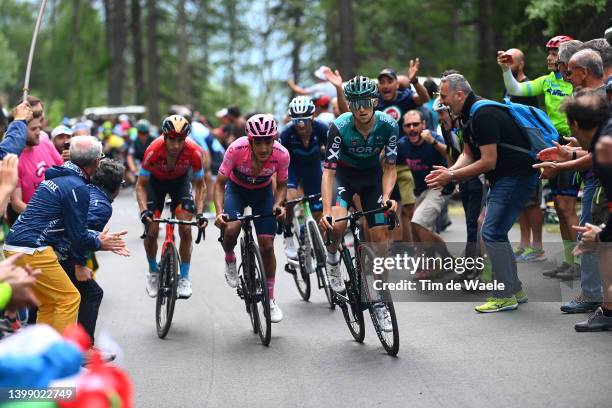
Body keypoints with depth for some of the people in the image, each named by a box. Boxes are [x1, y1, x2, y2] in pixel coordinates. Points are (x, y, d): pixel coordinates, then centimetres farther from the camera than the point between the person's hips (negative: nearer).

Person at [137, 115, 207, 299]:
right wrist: (144, 210, -38)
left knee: (185, 229, -14)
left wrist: (200, 213, -28)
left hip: (180, 180, 1)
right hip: (156, 181, 0)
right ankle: (153, 272, 18)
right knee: (151, 231, -9)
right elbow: (141, 185, -23)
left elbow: (199, 184, -17)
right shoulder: (153, 151, -36)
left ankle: (184, 278, 1)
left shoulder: (194, 152, -33)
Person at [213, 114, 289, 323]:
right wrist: (219, 211, -36)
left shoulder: (281, 154, -29)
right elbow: (219, 183, -22)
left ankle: (270, 298, 13)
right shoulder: (237, 149, -34)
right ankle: (230, 259, 5)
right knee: (231, 229, -30)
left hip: (263, 192, 1)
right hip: (236, 188, -1)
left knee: (267, 246, -5)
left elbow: (281, 185, -9)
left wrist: (278, 204, -29)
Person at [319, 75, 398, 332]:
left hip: (372, 175, 2)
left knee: (380, 238, -6)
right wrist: (326, 211, -41)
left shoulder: (388, 125, -23)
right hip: (344, 174, -2)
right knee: (337, 224, -30)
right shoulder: (339, 127, -29)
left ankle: (380, 302, 6)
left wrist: (386, 197, -33)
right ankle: (333, 258, 5)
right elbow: (328, 171, -30)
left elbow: (389, 168, -15)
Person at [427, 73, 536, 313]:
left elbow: (488, 161, -23)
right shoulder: (470, 116, 11)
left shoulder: (483, 115, -21)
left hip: (517, 177, -11)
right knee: (496, 233, 15)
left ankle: (505, 296, -5)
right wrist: (449, 172, -6)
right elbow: (468, 155, 13)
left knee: (492, 233, -12)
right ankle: (515, 290, 23)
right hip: (503, 178, 11)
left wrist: (451, 176, -18)